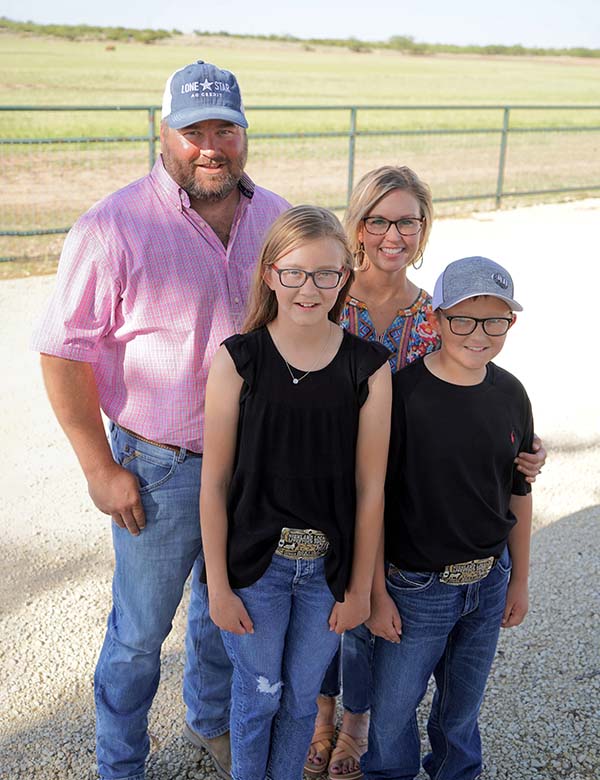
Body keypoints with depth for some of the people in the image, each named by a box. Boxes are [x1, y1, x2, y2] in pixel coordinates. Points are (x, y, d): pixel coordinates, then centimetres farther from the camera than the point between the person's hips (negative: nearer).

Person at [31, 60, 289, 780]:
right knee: (141, 631, 12)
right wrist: (101, 469, -13)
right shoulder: (115, 227, -16)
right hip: (159, 469, -4)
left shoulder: (275, 218, 0)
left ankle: (211, 720, 51)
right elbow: (63, 353, -13)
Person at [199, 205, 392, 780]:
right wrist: (218, 584, -6)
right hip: (255, 560, -1)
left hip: (328, 566, 1)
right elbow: (214, 482, -8)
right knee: (259, 693, 16)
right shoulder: (238, 359, -12)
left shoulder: (368, 367, -9)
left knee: (302, 695, 19)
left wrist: (360, 587, 0)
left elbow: (370, 489, -5)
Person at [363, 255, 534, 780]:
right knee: (393, 709, 11)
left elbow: (519, 493, 8)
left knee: (463, 704, 22)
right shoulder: (402, 392, -18)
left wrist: (519, 579, 12)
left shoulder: (510, 395, -2)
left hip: (488, 581, 4)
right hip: (416, 587, -4)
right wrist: (377, 594, -12)